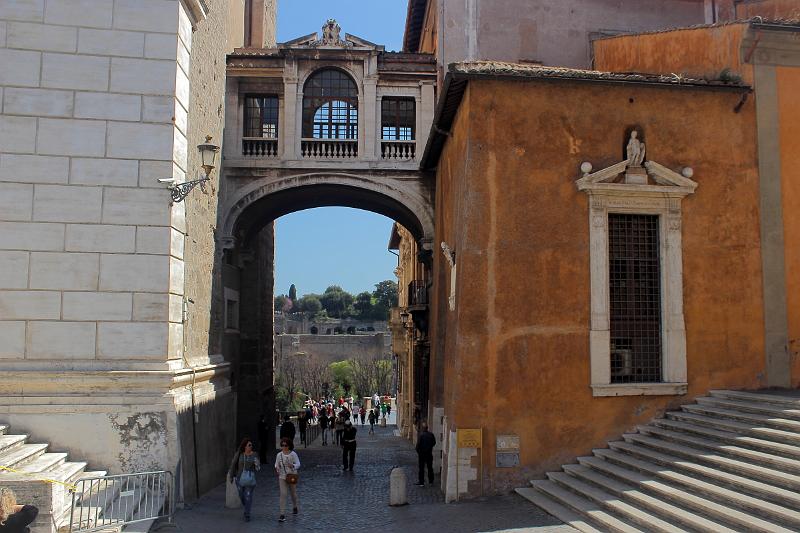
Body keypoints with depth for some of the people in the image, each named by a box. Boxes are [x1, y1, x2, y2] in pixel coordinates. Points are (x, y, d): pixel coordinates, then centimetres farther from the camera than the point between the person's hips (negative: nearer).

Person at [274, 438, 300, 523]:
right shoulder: (279, 455, -4)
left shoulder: (293, 454, -11)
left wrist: (292, 466, -34)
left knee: (293, 493, 17)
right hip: (282, 477, 1)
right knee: (283, 494, -11)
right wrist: (276, 469, -19)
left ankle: (294, 507, 47)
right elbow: (277, 464, 4)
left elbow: (298, 464, -14)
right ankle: (283, 515, -12)